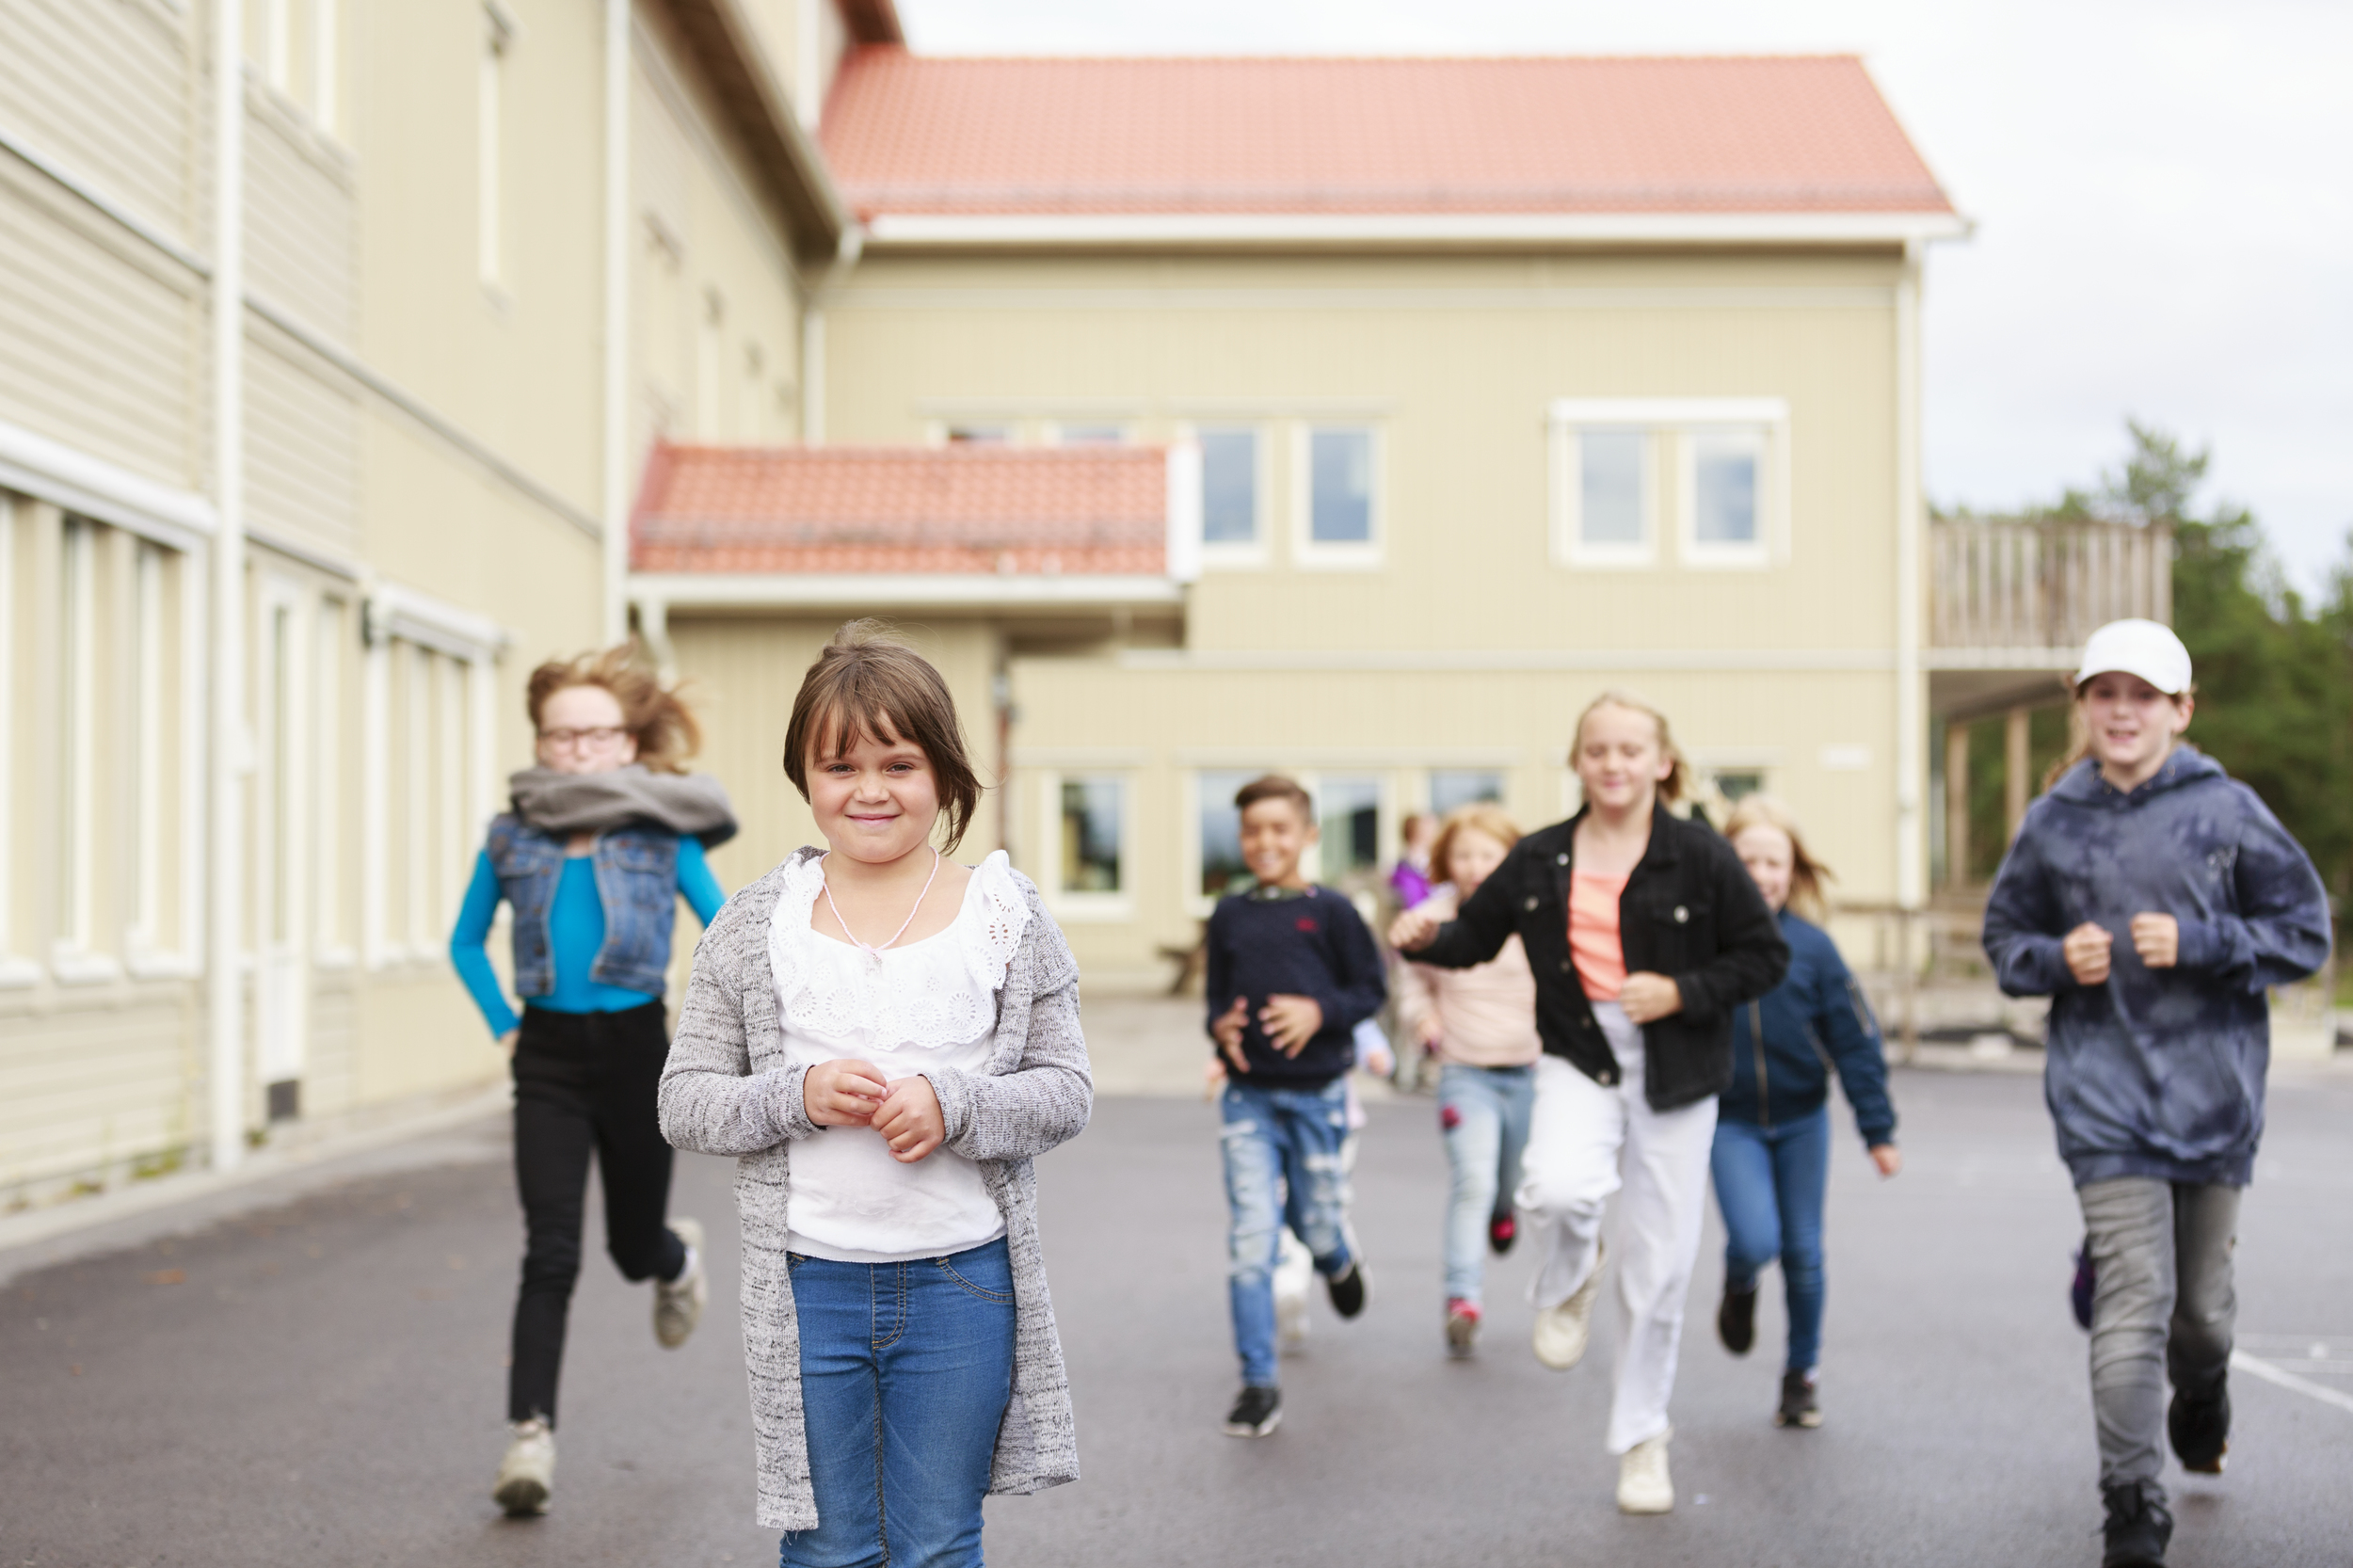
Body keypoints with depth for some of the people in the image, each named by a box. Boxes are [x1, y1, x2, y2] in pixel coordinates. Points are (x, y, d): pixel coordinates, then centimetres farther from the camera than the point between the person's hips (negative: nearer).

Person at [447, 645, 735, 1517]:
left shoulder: (661, 837, -4)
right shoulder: (513, 838, 2)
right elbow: (466, 941, 16)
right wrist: (502, 1024, 7)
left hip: (636, 1050, -1)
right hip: (548, 1059, 1)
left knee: (632, 1247, 13)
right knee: (549, 1254, -9)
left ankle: (680, 1258, 50)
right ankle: (530, 1436, -6)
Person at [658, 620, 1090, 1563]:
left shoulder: (1006, 914, 0)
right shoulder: (754, 925, 0)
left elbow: (1066, 1090, 1)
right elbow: (684, 1103, 1)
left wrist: (954, 1105, -18)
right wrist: (799, 1095, -17)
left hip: (961, 1281, 0)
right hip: (809, 1283, 0)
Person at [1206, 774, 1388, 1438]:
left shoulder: (1330, 911, -3)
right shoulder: (1229, 916, 6)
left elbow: (1371, 989, -1)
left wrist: (1321, 1012, -18)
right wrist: (1221, 1027, -6)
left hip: (1317, 1093, -2)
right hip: (1249, 1096, 2)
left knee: (1317, 1224, 9)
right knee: (1250, 1238, -5)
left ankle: (1339, 1262, 48)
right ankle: (1258, 1383, 1)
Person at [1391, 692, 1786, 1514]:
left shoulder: (1700, 856, -5)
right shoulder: (1540, 860, 2)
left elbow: (1765, 955, -1)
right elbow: (1477, 936, 12)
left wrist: (1681, 993, -15)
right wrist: (1428, 937, -10)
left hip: (1674, 1077, -1)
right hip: (1578, 1060, 1)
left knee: (1659, 1272, 4)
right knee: (1559, 1188, -31)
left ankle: (1641, 1438, 25)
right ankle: (1567, 1285, 6)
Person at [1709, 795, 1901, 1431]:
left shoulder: (1811, 945, -7)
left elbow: (1855, 1040, -2)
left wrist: (1878, 1128, -3)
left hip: (1802, 1120, 1)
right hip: (1731, 1122, -1)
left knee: (1803, 1251, 8)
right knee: (1755, 1241, -17)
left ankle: (1802, 1371, 27)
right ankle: (1739, 1285, 19)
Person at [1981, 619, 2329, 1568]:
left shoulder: (2227, 810, -2)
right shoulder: (2052, 823, 3)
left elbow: (2304, 933, 1)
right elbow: (2004, 938, 14)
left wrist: (2197, 944, -13)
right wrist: (2057, 959, -7)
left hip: (2214, 1090, 1)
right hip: (2104, 1095, 0)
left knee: (2202, 1296, 15)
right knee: (2133, 1299, -10)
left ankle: (2201, 1400, 49)